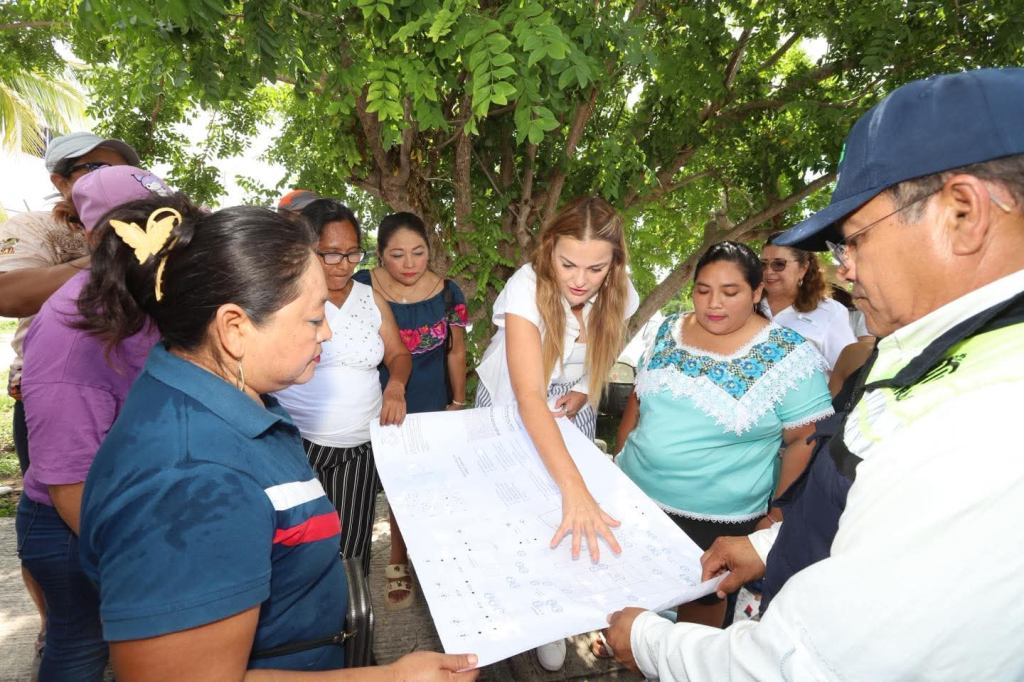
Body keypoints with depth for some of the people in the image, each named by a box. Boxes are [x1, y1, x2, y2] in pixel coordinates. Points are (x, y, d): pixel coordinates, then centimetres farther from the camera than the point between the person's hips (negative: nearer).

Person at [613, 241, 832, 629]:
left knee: (700, 598, 17)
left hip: (715, 520, -4)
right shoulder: (669, 331, 0)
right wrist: (620, 458, 11)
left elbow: (804, 440, -11)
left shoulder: (788, 356, -14)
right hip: (633, 493, 5)